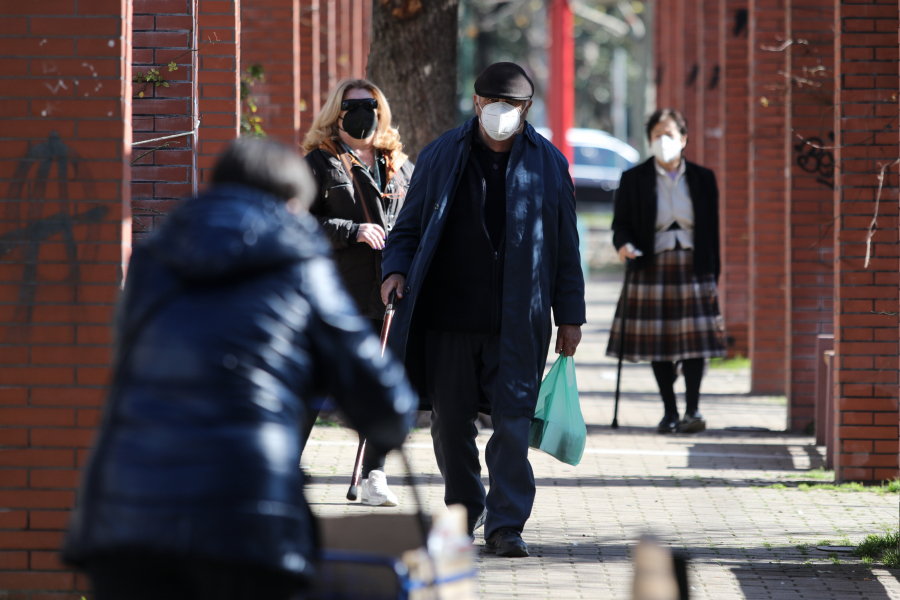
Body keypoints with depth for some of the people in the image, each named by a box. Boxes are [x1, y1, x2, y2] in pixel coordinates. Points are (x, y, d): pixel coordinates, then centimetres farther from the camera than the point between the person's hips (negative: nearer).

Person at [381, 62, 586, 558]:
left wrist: (569, 314, 9)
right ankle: (463, 510, 25)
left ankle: (506, 524, -3)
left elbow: (565, 247, 11)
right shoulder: (441, 158, 7)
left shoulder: (548, 164, 7)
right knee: (450, 419, 6)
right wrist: (396, 268, -8)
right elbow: (409, 227, 12)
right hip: (449, 316, 1)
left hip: (518, 321, -1)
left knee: (512, 419, -8)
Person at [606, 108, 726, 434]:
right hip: (653, 269, 0)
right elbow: (622, 223, 6)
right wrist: (624, 244, -18)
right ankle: (669, 410, 9)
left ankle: (693, 409, -4)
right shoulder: (634, 179, 6)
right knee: (659, 344, 0)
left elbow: (713, 230, 9)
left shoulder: (703, 179, 8)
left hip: (693, 269, 0)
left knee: (694, 340, -8)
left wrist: (712, 277, 3)